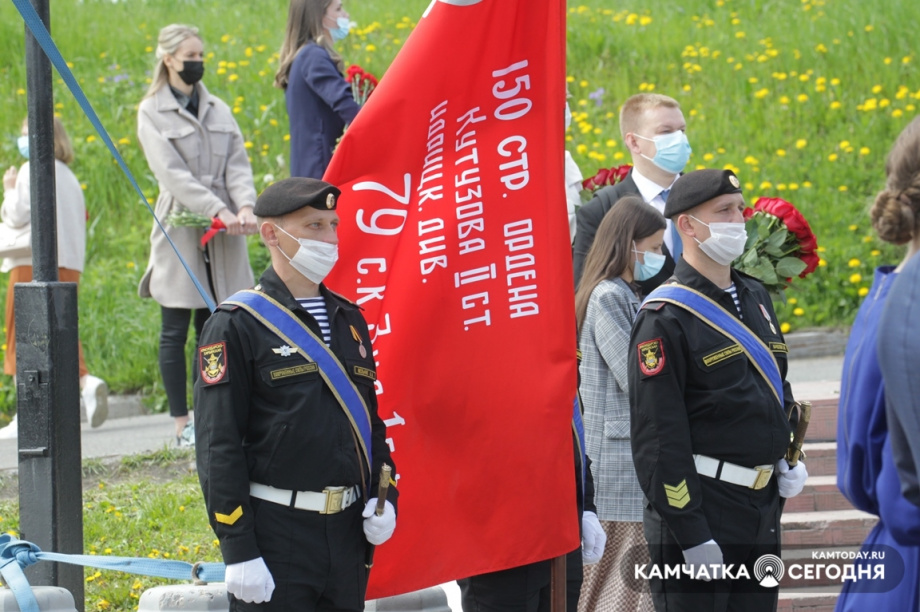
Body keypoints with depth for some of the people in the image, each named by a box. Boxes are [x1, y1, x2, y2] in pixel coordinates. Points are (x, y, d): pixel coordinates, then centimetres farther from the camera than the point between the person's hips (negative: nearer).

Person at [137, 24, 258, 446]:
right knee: (175, 330, -1)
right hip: (180, 231, -4)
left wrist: (245, 206, -15)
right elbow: (172, 173, -11)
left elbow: (237, 163, 5)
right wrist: (218, 211, -22)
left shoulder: (218, 110, 14)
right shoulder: (152, 113, -1)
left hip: (223, 236, 4)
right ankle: (182, 424, 2)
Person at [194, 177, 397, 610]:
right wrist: (237, 550, -15)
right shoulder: (236, 326, -6)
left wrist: (386, 498, 5)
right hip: (276, 535, -6)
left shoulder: (348, 319, 14)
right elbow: (218, 447, -10)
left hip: (348, 527, 6)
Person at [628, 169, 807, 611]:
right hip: (699, 509, -8)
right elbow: (657, 437, -16)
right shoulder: (665, 318, -12)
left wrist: (789, 461, 9)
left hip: (762, 509, 8)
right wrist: (690, 536, -19)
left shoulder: (755, 297, 13)